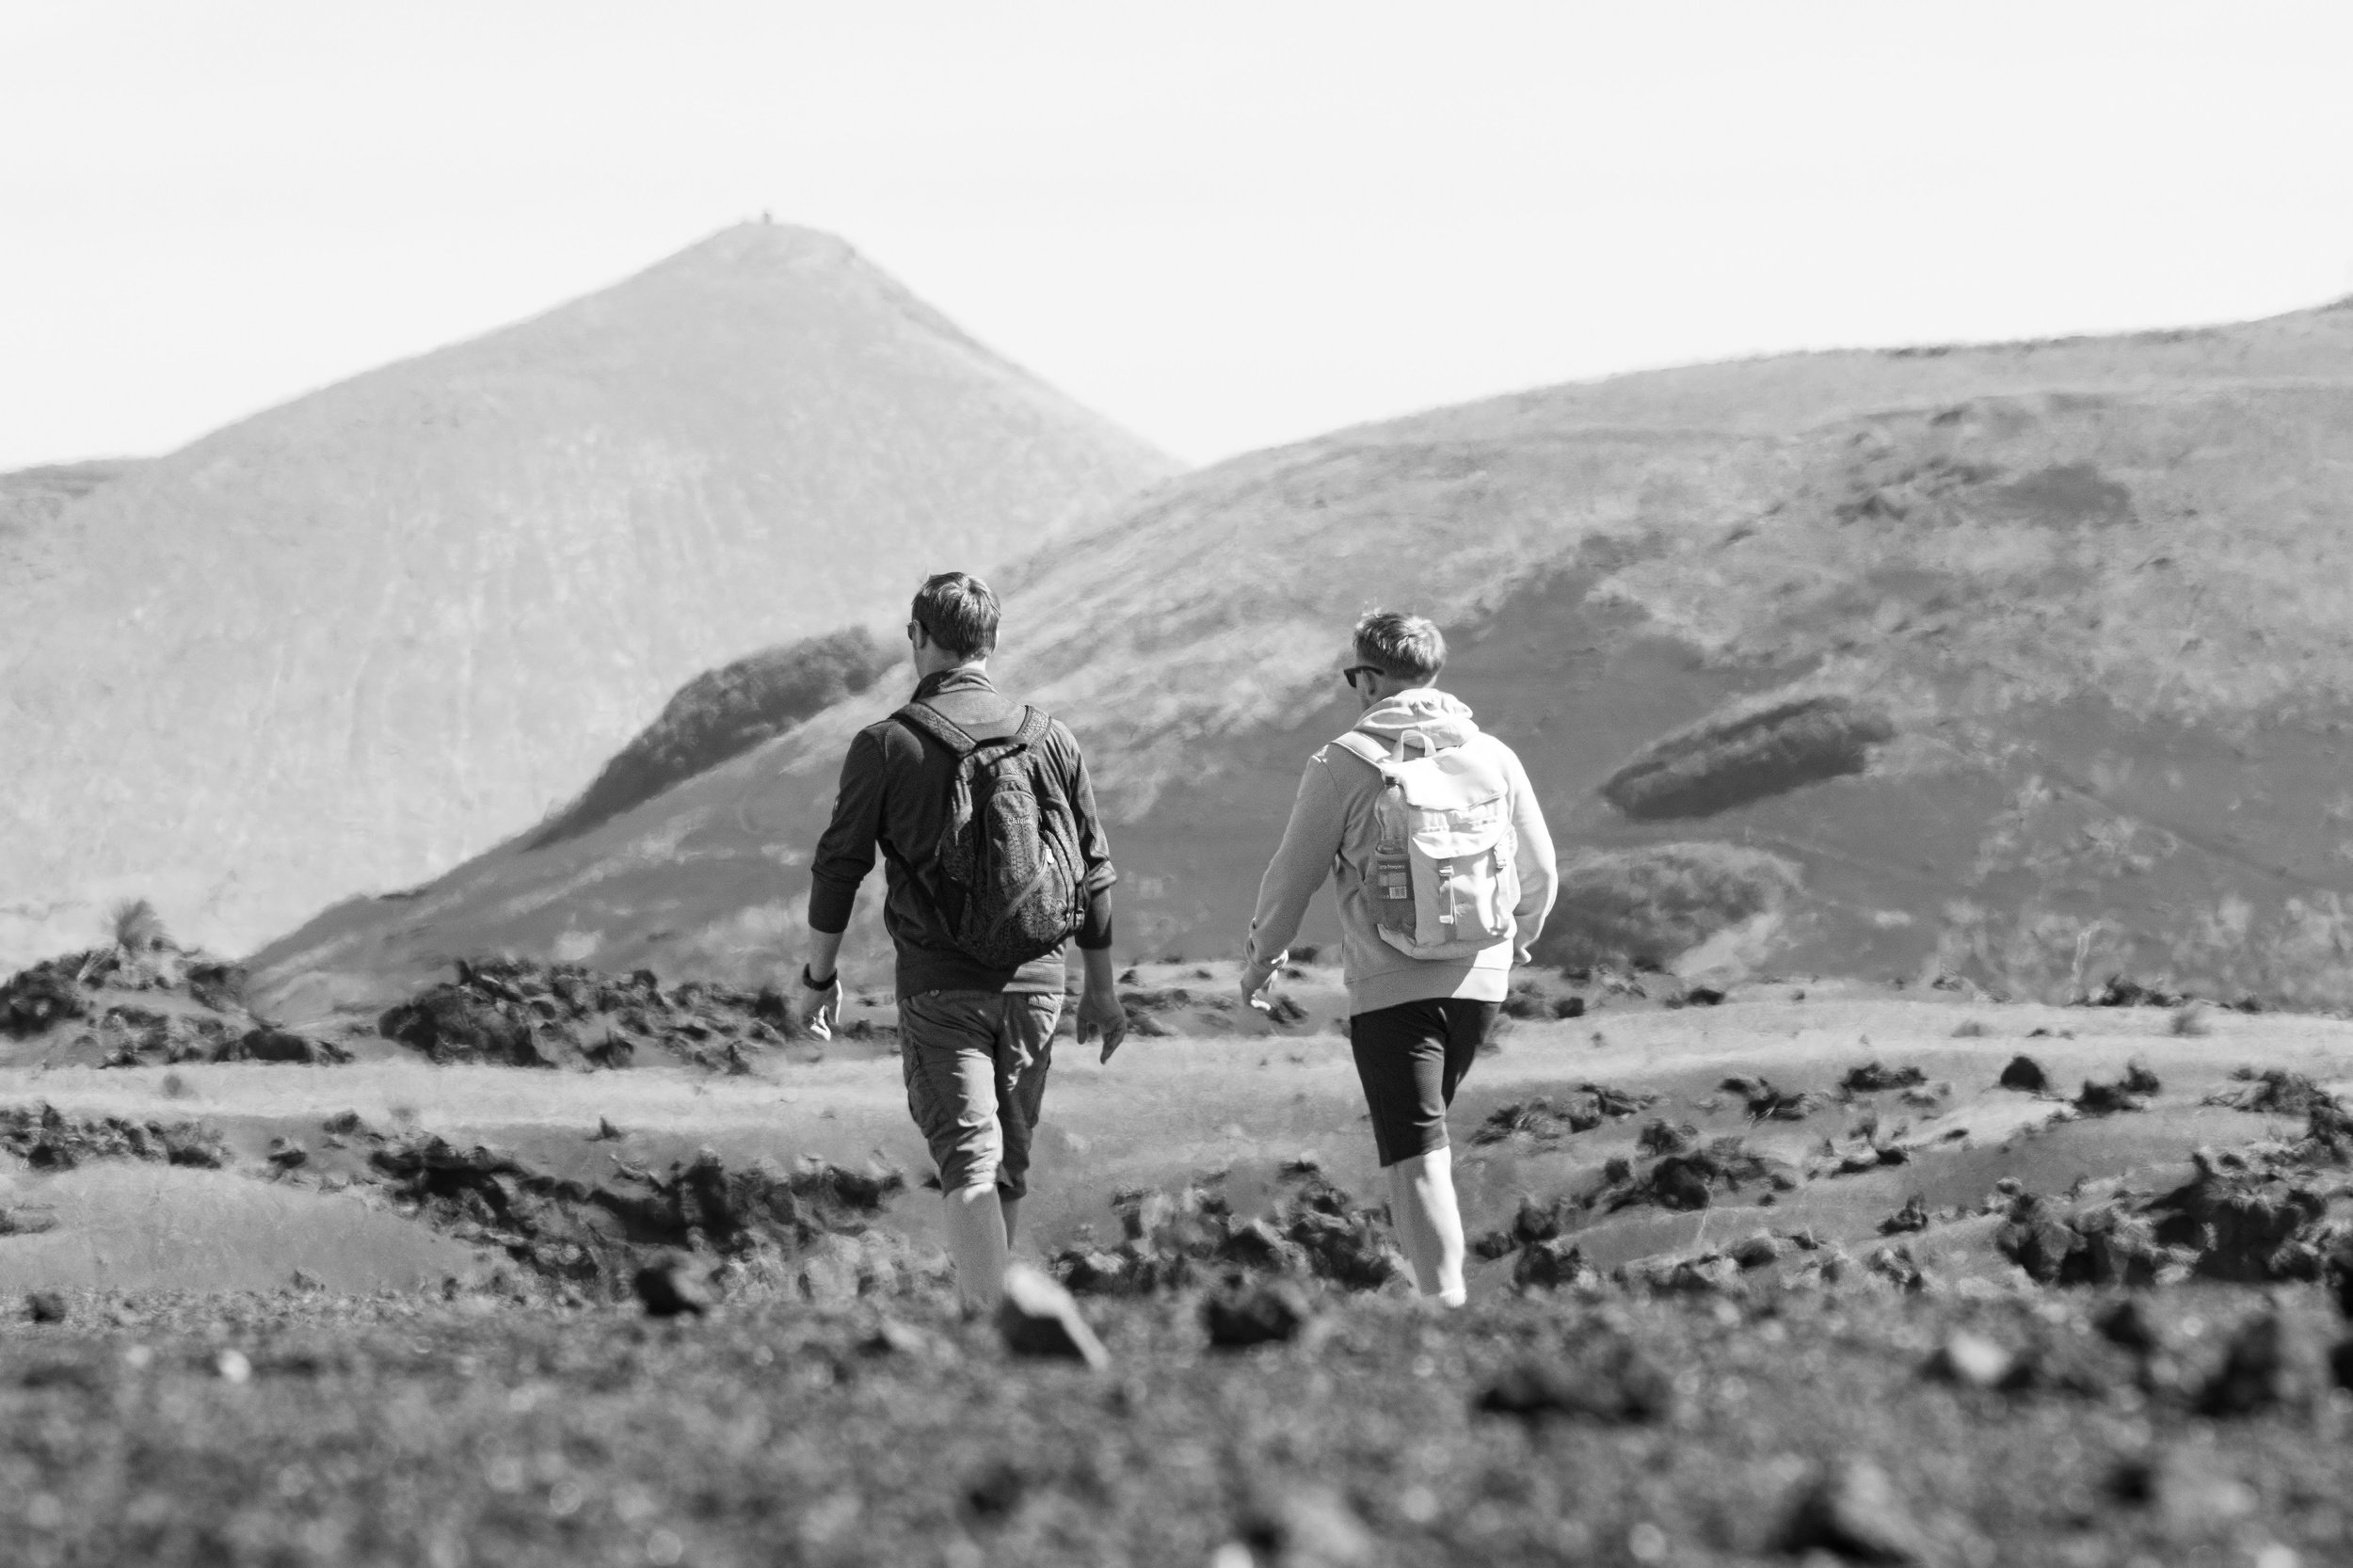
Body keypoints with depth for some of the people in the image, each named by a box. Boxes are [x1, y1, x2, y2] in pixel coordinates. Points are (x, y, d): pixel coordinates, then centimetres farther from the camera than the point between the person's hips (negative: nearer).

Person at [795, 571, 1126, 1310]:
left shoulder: (887, 745, -6)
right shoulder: (1047, 739, 4)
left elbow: (838, 869, -2)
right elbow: (1095, 874, 8)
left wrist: (819, 976, 11)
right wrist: (1101, 988, 17)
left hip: (940, 986, -3)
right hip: (1034, 980, 4)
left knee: (969, 1161, -9)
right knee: (1009, 1167, 16)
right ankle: (986, 1305, 28)